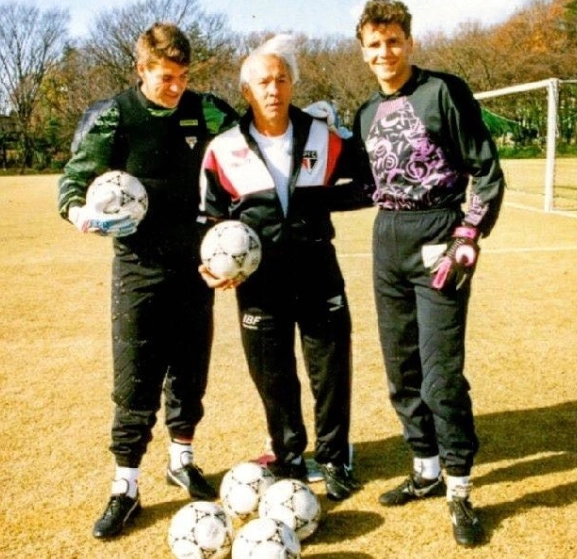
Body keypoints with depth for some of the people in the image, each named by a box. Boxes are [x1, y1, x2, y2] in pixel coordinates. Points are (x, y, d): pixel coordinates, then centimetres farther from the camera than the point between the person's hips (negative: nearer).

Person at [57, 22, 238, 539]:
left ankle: (182, 460, 32)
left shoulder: (205, 111, 1)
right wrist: (78, 209, -25)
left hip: (196, 260, 3)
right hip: (139, 265, -3)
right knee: (135, 379, -2)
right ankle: (126, 488, 11)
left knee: (191, 369, 13)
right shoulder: (112, 117, -7)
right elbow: (75, 179, -2)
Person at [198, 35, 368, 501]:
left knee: (332, 370, 8)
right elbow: (211, 217, 4)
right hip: (259, 280, 0)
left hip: (317, 270, 1)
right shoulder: (224, 150, -3)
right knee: (273, 377, 10)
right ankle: (289, 461, 30)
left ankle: (334, 460, 28)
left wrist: (319, 200, -9)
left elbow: (364, 187, 8)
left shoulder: (322, 138, 0)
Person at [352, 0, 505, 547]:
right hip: (387, 241, 7)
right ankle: (426, 471, 27)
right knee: (401, 368, 11)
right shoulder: (367, 113, 12)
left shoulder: (444, 91, -6)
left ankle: (459, 489, 9)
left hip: (437, 239, -6)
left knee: (441, 372, -7)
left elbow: (487, 172, -8)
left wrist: (468, 238, -14)